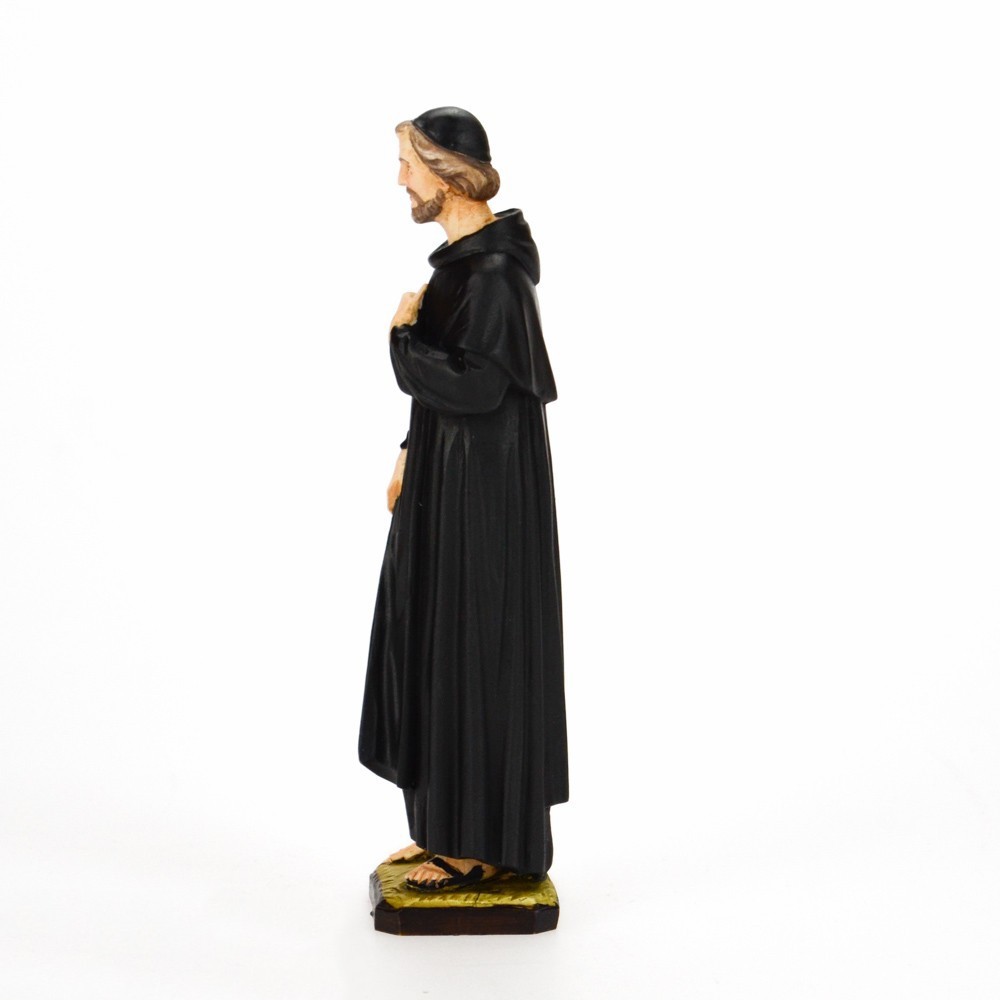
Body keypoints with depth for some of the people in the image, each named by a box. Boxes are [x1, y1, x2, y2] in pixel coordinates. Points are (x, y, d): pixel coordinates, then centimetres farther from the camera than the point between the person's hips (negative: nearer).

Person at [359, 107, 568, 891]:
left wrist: (403, 336, -11)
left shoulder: (494, 269, -18)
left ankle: (488, 844, 12)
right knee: (434, 642, 14)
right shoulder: (462, 254, 13)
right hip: (448, 475, 10)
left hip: (485, 486, -10)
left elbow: (476, 387, -24)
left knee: (475, 649, -2)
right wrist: (412, 453, 17)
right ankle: (450, 830, 25)